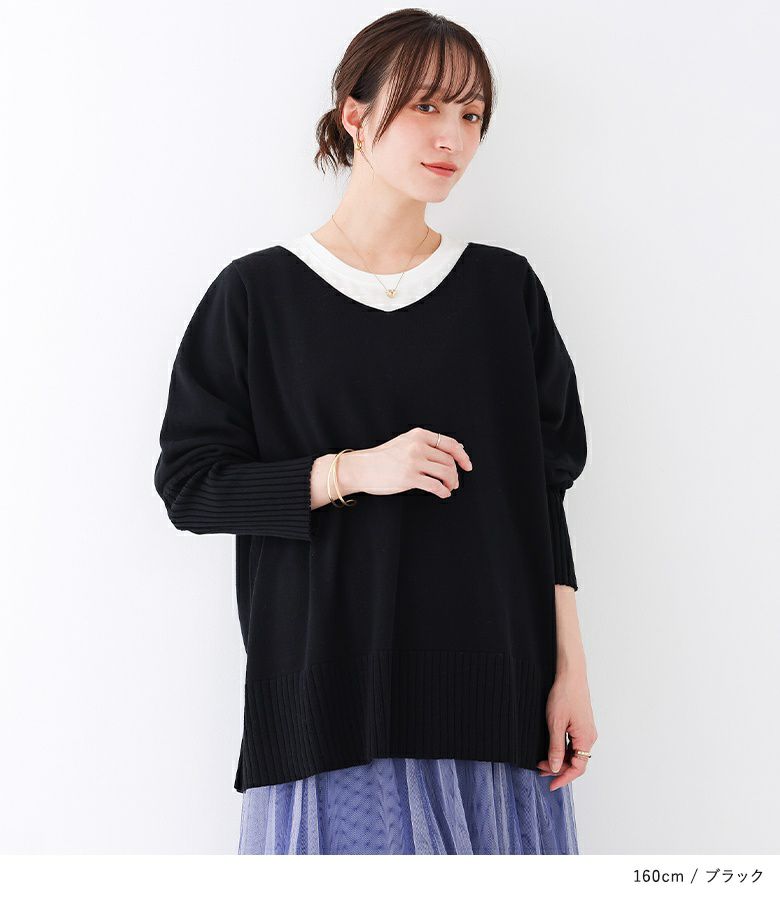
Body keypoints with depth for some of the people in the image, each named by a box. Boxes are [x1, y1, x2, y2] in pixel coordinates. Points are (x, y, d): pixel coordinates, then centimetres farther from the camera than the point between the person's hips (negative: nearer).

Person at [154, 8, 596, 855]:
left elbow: (543, 490, 8)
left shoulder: (505, 287, 7)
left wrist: (568, 668, 3)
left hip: (492, 689, 2)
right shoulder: (259, 293, 0)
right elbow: (188, 483, -1)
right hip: (330, 693, -2)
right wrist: (352, 472, -14)